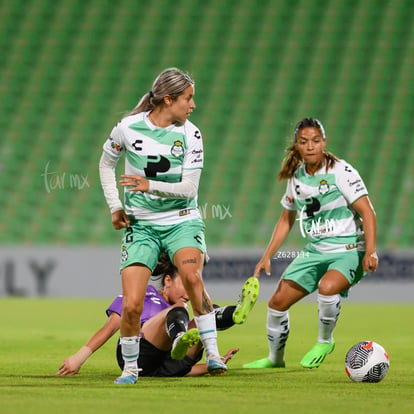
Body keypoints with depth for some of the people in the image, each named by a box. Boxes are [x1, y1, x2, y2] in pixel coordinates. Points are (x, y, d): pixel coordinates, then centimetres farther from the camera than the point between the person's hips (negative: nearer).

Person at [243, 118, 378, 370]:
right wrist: (267, 256, 12)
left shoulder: (341, 171, -12)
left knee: (327, 287, -35)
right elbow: (286, 219, 19)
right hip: (315, 250, 6)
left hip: (348, 249, -6)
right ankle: (275, 358, 26)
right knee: (278, 301, 2)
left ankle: (325, 341, -8)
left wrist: (370, 251, -27)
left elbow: (367, 212, -16)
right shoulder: (295, 177, 6)